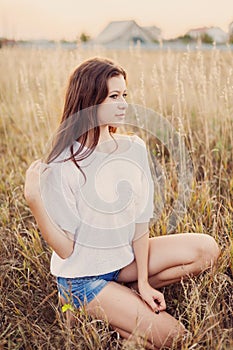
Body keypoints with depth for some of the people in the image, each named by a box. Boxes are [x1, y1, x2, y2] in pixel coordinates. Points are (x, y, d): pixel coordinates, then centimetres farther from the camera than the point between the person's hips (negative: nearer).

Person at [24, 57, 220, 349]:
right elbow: (65, 250, -19)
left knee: (206, 249, -10)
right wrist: (34, 199, -33)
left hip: (124, 257, 6)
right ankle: (90, 311, 6)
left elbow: (141, 219, -2)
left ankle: (128, 292, 0)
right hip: (83, 274, -6)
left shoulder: (134, 148, -6)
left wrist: (144, 282, -5)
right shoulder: (63, 166, -22)